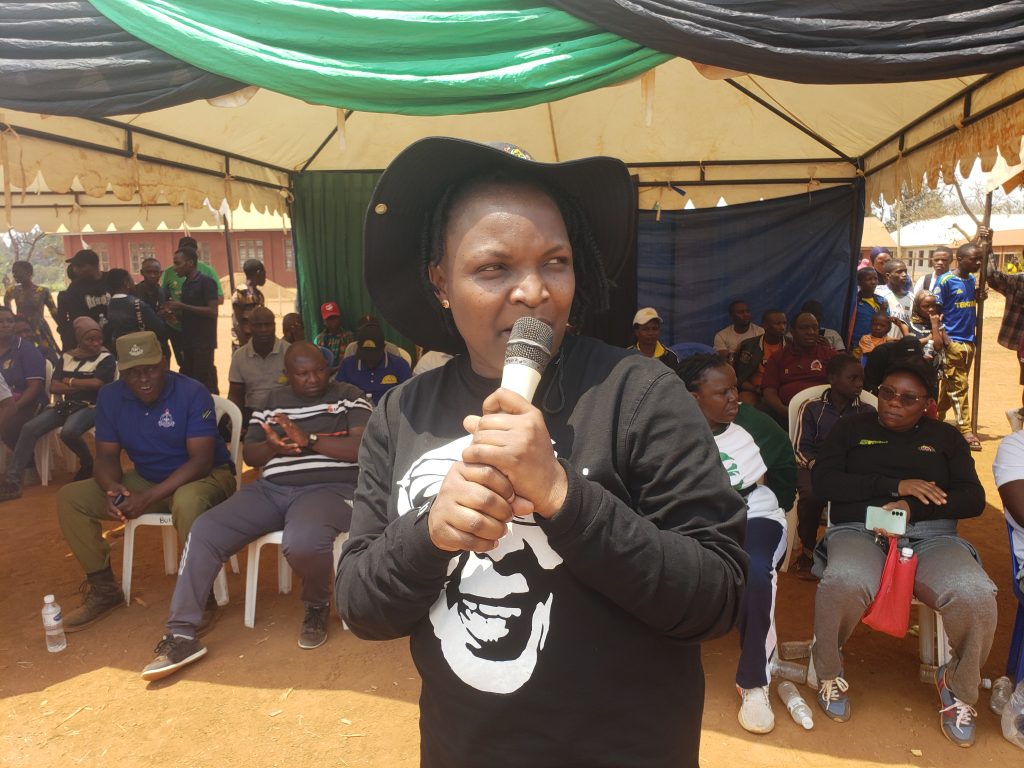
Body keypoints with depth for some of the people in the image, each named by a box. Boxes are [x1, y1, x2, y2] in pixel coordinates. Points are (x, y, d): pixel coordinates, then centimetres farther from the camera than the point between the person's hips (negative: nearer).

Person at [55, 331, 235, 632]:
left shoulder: (192, 393, -21)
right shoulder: (110, 396, -4)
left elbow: (201, 460, -25)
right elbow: (107, 456, -1)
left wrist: (149, 498, -33)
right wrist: (112, 489, -24)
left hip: (206, 477, -6)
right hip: (146, 480, 6)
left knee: (187, 503, -40)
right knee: (70, 498, -6)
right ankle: (103, 588, 7)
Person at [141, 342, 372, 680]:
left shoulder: (349, 396, 6)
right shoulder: (274, 401, 20)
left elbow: (363, 447, -8)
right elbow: (249, 454, 18)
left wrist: (308, 441, -14)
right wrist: (274, 447, -5)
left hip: (330, 488, -5)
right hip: (272, 489, 5)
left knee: (302, 542, -37)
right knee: (204, 530, -14)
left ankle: (317, 605, -3)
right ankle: (182, 633, -6)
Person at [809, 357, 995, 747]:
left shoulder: (945, 437, 22)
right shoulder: (851, 428, 17)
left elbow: (974, 498, 9)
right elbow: (823, 481, 3)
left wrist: (913, 508, -10)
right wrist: (894, 486, -6)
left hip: (931, 537, 2)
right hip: (859, 531, -2)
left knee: (976, 595, -31)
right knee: (844, 582, -38)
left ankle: (959, 688, 1)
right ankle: (827, 673, -7)